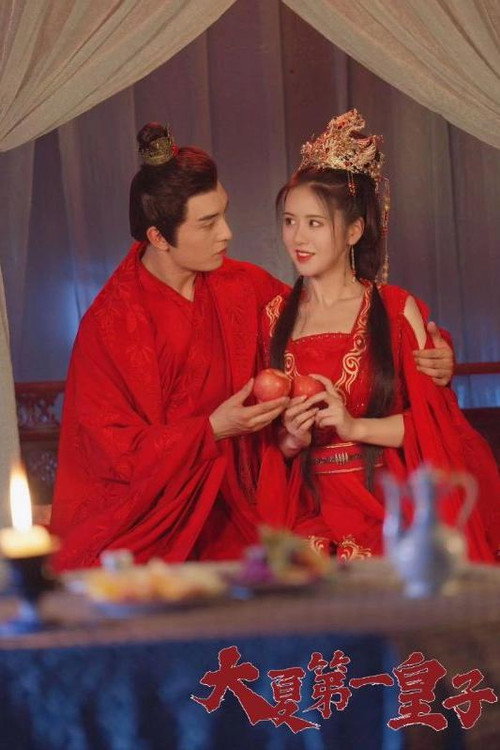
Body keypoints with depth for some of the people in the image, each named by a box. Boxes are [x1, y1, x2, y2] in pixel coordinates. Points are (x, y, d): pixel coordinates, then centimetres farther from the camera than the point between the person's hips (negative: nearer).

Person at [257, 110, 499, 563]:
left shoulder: (397, 310, 3)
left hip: (390, 507, -2)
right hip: (311, 510, 2)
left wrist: (355, 426, -11)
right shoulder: (275, 317, 12)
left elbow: (431, 419, -1)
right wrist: (290, 439, -4)